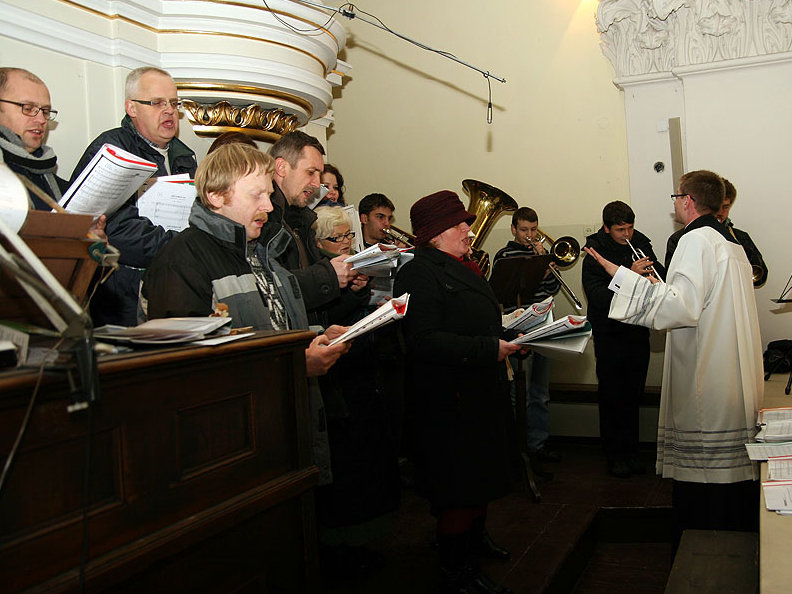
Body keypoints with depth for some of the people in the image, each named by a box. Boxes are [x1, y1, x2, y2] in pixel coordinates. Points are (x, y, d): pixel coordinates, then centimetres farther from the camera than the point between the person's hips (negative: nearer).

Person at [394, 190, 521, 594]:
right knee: (457, 488, 1)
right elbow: (423, 341, -28)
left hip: (482, 393, 10)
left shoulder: (461, 269, 15)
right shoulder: (419, 274, -18)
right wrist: (489, 349, -27)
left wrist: (508, 336, 7)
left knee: (483, 476, 23)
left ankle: (475, 537, 43)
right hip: (451, 400, -10)